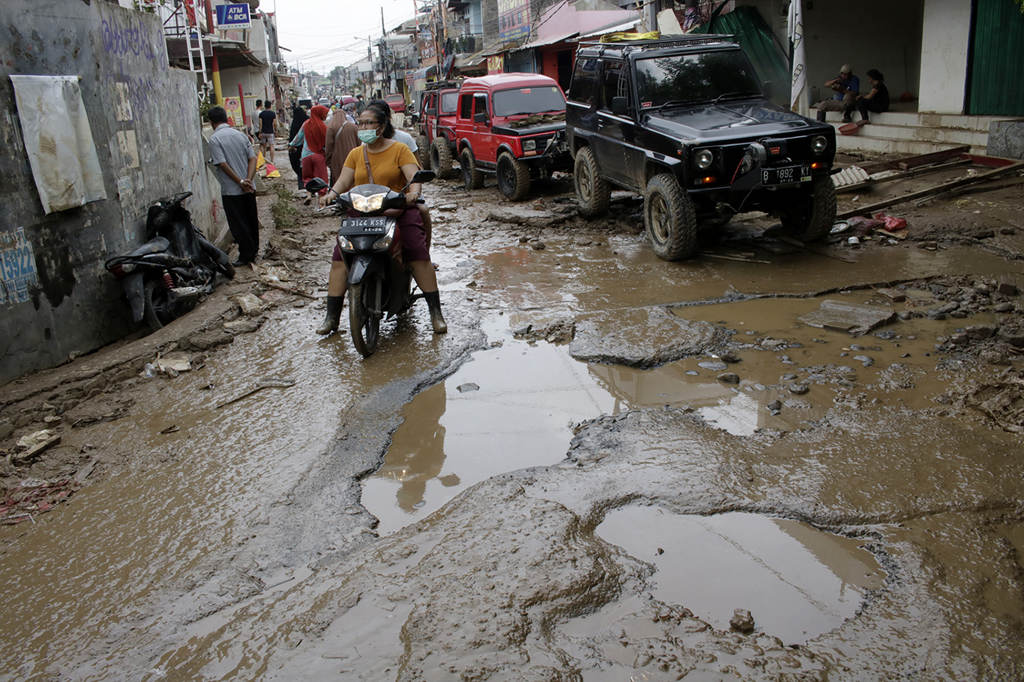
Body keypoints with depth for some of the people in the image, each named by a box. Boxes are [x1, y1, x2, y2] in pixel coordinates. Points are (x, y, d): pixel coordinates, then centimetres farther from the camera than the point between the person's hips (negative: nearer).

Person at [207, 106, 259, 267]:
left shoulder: (214, 139, -12)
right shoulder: (240, 134, 5)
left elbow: (222, 164, -18)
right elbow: (253, 158, -1)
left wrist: (240, 182, -14)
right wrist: (249, 179, -9)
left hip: (231, 191, -6)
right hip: (248, 188, 6)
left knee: (238, 225, 3)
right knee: (252, 221, 15)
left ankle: (246, 255, 8)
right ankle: (254, 251, 26)